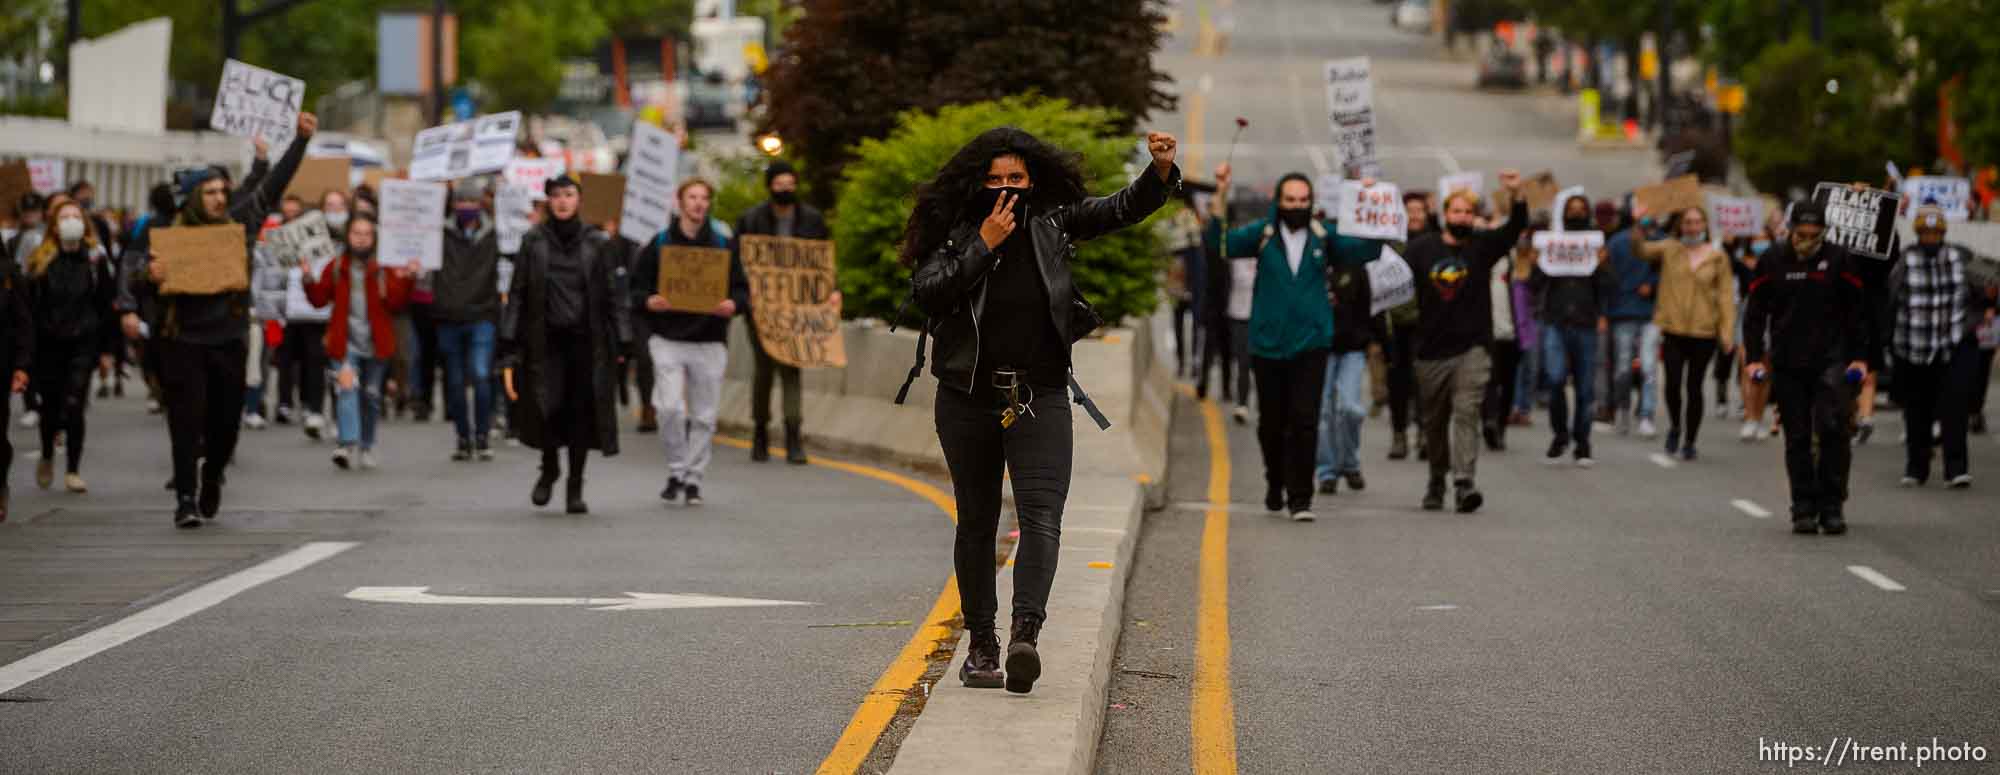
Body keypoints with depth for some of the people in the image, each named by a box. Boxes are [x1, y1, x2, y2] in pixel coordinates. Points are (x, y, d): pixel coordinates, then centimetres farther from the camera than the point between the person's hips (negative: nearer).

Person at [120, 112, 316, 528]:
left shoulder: (239, 224, 3)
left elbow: (273, 184, 7)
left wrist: (300, 140, 2)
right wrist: (150, 276, -29)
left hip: (229, 338, 3)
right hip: (182, 340, -3)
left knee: (226, 421, 9)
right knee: (187, 421, -6)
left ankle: (213, 476, 35)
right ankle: (185, 497, -2)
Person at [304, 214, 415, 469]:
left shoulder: (385, 269, 3)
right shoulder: (336, 268, 7)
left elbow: (394, 302, -6)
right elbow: (319, 299, 6)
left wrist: (405, 281, -19)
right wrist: (309, 282, -10)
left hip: (375, 343, 1)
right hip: (345, 341, -1)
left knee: (371, 395, 11)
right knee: (346, 386, -20)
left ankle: (366, 447, 25)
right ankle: (347, 443, -30)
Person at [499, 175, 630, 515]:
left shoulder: (598, 244, 5)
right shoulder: (533, 242, 5)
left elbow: (615, 296, 4)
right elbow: (517, 295, 5)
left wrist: (622, 343, -2)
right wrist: (510, 344, -1)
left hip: (586, 341, 0)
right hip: (545, 340, 0)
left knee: (581, 411, -1)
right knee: (544, 406, -12)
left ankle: (575, 487, 12)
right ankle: (549, 467, 17)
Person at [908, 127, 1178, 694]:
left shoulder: (1053, 222, 3)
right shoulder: (952, 230, -2)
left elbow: (1125, 208, 1)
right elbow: (925, 294, -15)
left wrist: (1161, 170, -18)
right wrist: (983, 245, -18)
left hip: (1040, 397, 0)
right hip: (968, 398, 0)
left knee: (1041, 517, -16)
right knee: (976, 522, 9)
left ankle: (1025, 632, -27)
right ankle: (981, 642, 17)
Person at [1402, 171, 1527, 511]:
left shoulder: (1483, 245, 2)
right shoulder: (1421, 248, 5)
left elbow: (1514, 230, -13)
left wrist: (1517, 197, -30)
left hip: (1471, 347, -2)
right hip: (1431, 350, 2)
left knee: (1466, 413, -16)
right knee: (1434, 421, 13)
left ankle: (1464, 482, -25)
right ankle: (1437, 480, 32)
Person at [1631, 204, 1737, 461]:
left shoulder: (1717, 257, 3)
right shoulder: (1669, 249, 5)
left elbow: (1726, 294, 3)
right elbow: (1641, 250, -7)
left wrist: (1727, 331, -4)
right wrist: (1637, 225, -24)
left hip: (1703, 332, 0)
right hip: (1673, 329, 0)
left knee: (1694, 387, 4)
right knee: (1673, 383, -6)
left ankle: (1690, 441, 17)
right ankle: (1674, 428, 21)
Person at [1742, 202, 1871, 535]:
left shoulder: (1839, 259, 1)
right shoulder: (1772, 261, 5)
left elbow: (1859, 311, 7)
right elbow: (1755, 311, 11)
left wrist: (1859, 356, 0)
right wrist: (1754, 357, 4)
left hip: (1831, 361, -2)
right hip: (1787, 365, 2)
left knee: (1832, 429, -13)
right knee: (1797, 438, 4)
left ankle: (1832, 507, -6)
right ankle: (1804, 509, 9)